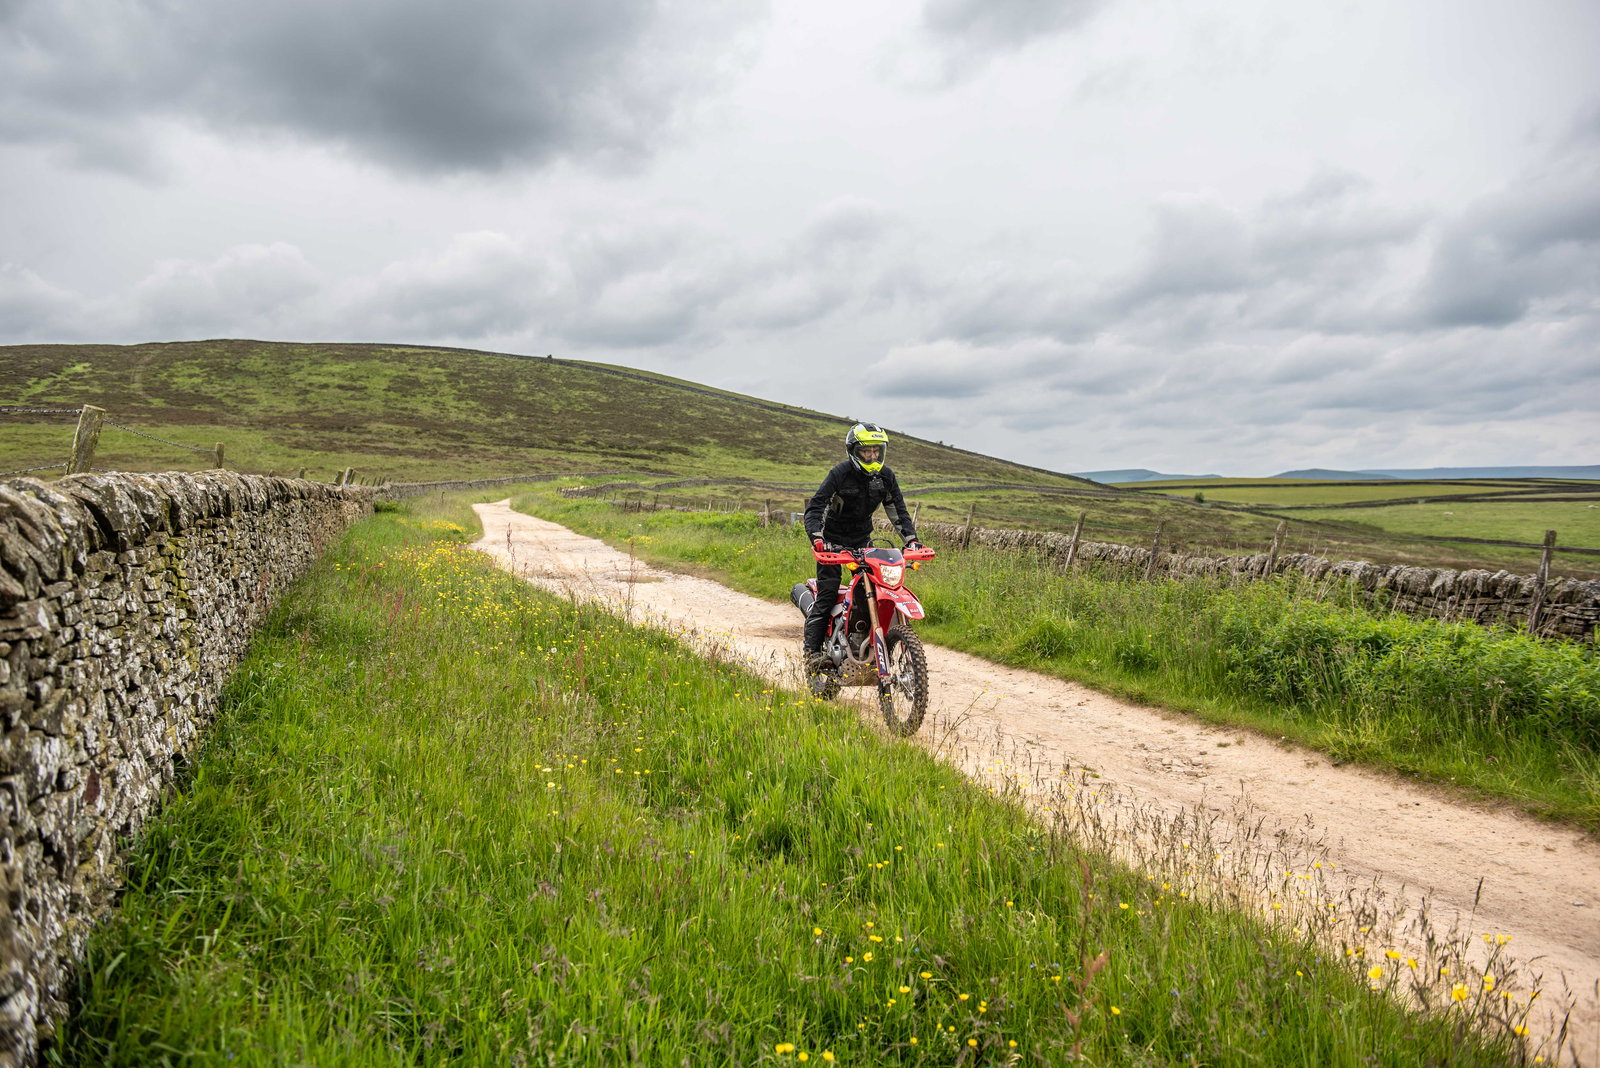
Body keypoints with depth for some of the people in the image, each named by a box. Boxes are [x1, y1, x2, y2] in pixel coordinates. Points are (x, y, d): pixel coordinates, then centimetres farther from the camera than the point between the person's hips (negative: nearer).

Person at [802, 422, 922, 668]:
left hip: (862, 538, 5)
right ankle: (812, 651, -10)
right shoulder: (840, 473, -17)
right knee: (827, 594, -11)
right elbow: (815, 507, -21)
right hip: (833, 539, -4)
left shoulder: (886, 475, -3)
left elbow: (898, 510, 3)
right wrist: (817, 537, -36)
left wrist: (911, 538, -10)